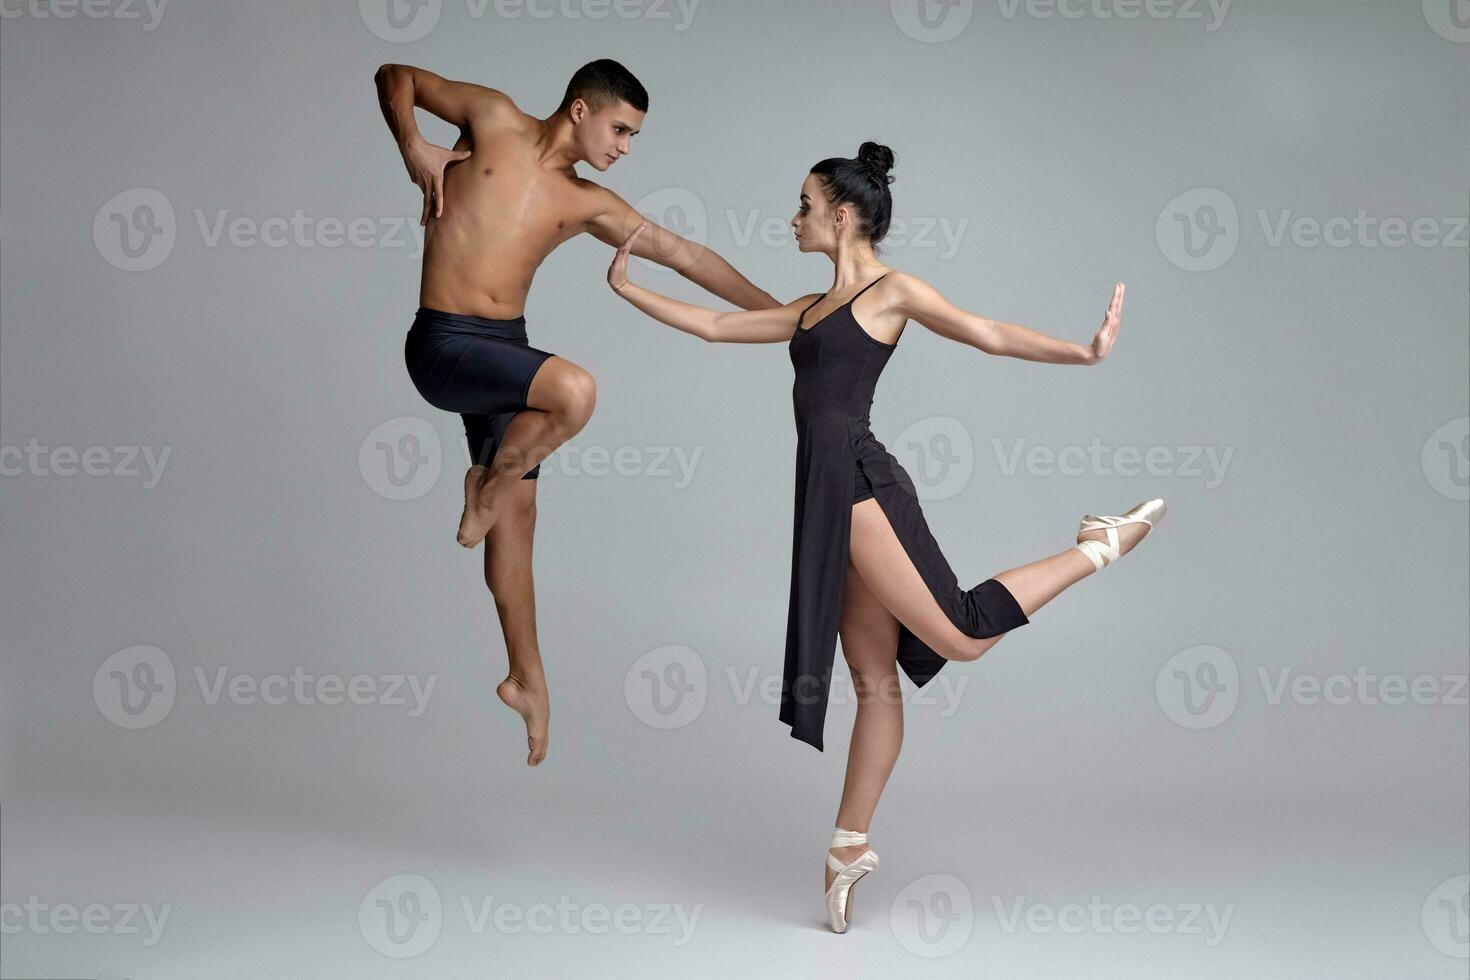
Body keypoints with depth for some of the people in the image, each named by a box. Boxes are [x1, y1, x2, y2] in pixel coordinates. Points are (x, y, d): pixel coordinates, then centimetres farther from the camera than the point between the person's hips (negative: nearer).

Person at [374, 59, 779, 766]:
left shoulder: (588, 204, 12)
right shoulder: (495, 120, 1)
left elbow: (685, 255, 13)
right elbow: (396, 77, 10)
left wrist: (777, 312, 11)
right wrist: (412, 145, -9)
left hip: (504, 348, 6)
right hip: (444, 343, -6)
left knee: (518, 514, 9)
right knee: (575, 390, -30)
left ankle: (527, 679, 22)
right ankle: (485, 485, -3)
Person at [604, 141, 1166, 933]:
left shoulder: (891, 291, 1)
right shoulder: (813, 309, 23)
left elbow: (990, 334, -5)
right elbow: (714, 326, 28)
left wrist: (1081, 352, -17)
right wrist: (626, 286, 32)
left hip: (857, 481, -7)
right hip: (832, 494, 7)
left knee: (961, 635, -13)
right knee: (875, 678, 7)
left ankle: (1099, 548, 3)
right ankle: (850, 844, 10)